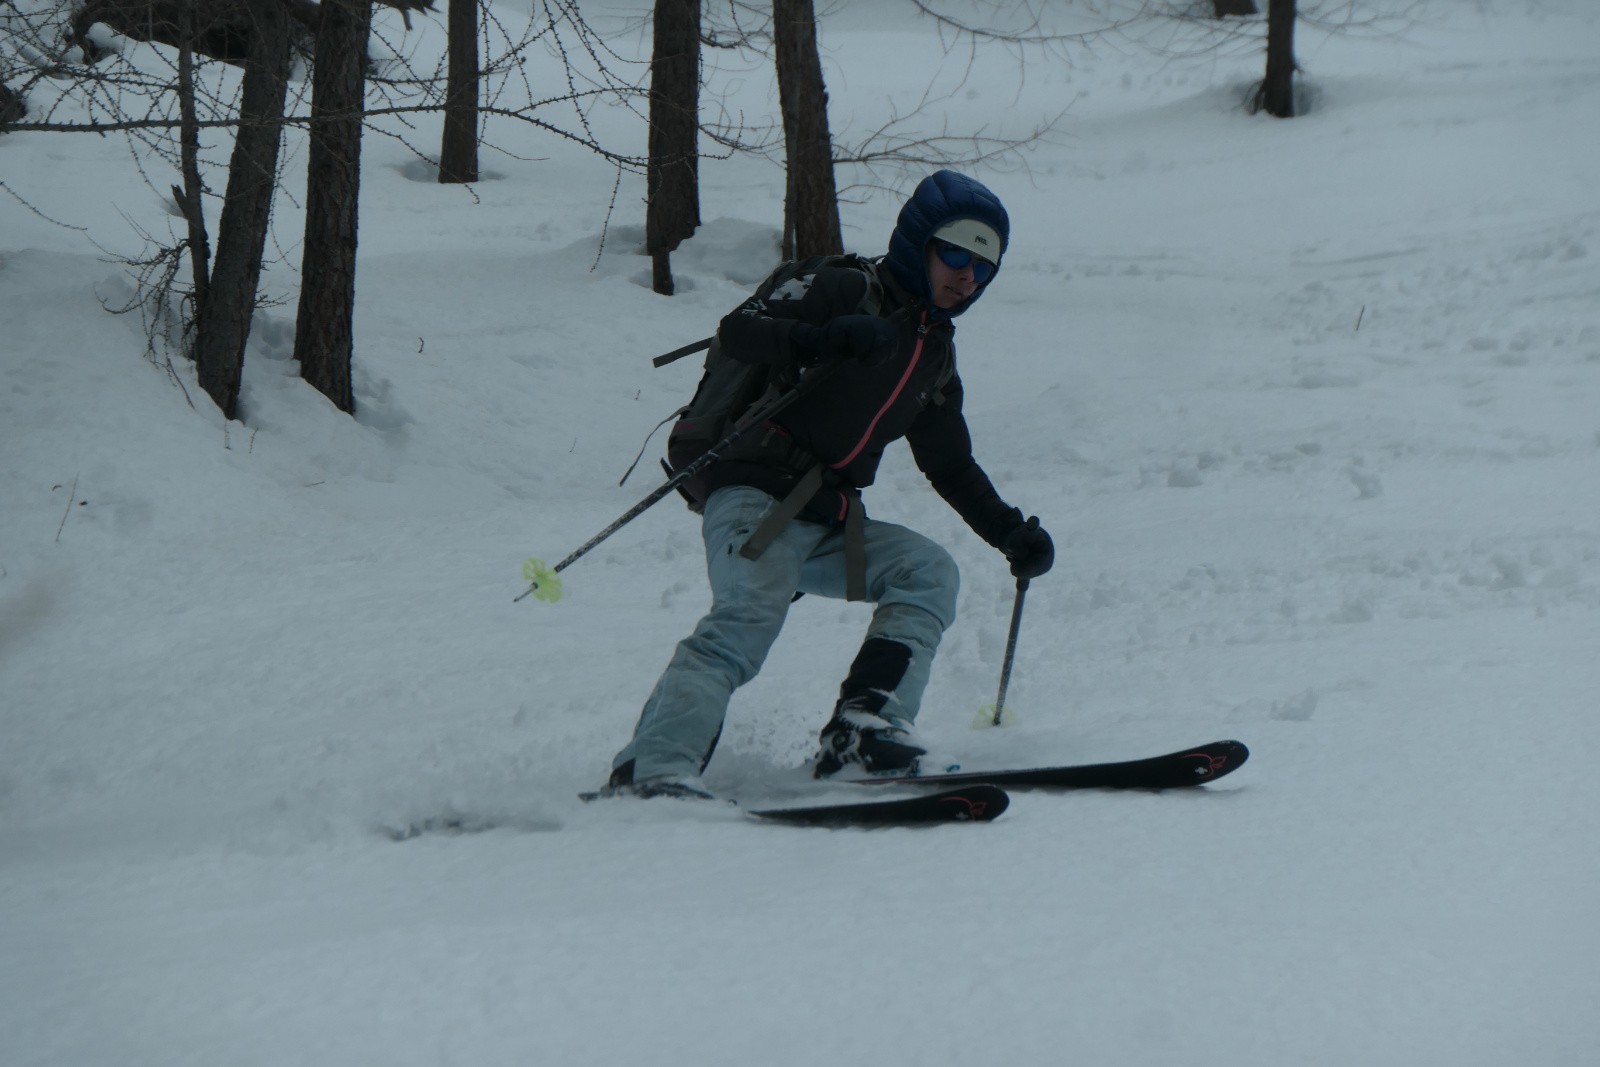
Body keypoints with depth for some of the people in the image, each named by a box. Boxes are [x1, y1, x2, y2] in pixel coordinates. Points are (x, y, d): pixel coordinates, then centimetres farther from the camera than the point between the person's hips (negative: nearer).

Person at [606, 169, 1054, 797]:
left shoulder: (935, 353, 23)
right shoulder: (847, 289, -1)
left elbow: (951, 467, 32)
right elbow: (736, 332, -15)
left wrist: (1011, 534, 21)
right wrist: (823, 340, -30)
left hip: (829, 525, 8)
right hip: (755, 494, -8)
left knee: (928, 573, -11)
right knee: (751, 614, -30)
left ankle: (862, 733, -21)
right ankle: (652, 770, -39)